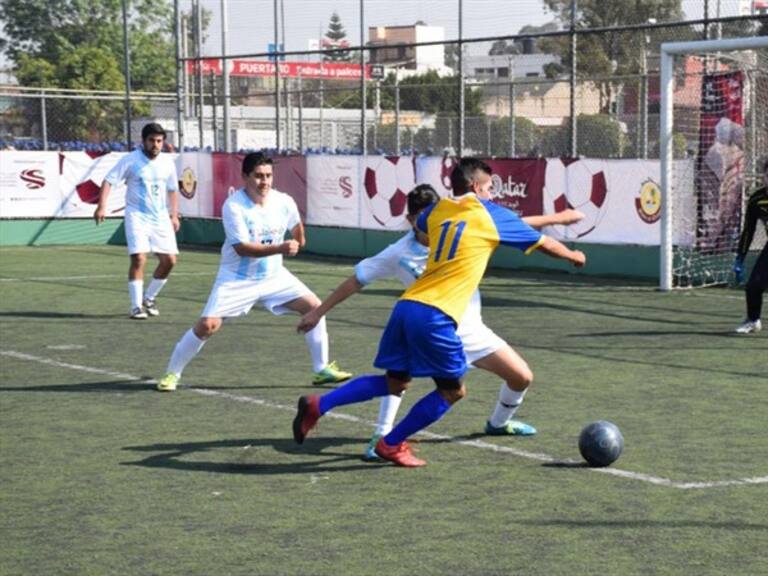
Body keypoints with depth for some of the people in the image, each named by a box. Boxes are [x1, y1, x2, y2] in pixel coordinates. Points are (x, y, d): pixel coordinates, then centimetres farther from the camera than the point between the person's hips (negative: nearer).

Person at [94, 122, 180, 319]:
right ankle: (136, 306, -7)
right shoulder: (130, 160, -8)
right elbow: (108, 181, -9)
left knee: (169, 260, 0)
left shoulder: (167, 162, 6)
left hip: (161, 218, 5)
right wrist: (102, 206, -21)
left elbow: (172, 190, 19)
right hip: (137, 216, -5)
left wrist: (174, 215, 13)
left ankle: (149, 298, 22)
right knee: (139, 259, -16)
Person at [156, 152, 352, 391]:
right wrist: (280, 248, -36)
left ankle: (322, 369, 9)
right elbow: (242, 247, -29)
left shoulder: (284, 202, -8)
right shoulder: (233, 206, -22)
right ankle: (172, 374, 4)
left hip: (274, 276, 5)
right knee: (207, 325, -15)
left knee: (315, 307, -4)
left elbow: (296, 225, 15)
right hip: (237, 279, -5)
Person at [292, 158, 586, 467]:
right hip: (435, 316, -7)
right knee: (452, 391, 10)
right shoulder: (493, 215, 5)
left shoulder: (437, 210, 19)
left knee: (395, 382, 19)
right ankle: (391, 444, 12)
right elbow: (543, 243, 20)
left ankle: (317, 404, 7)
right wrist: (573, 255, 38)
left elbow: (419, 225, 46)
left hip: (406, 305, 7)